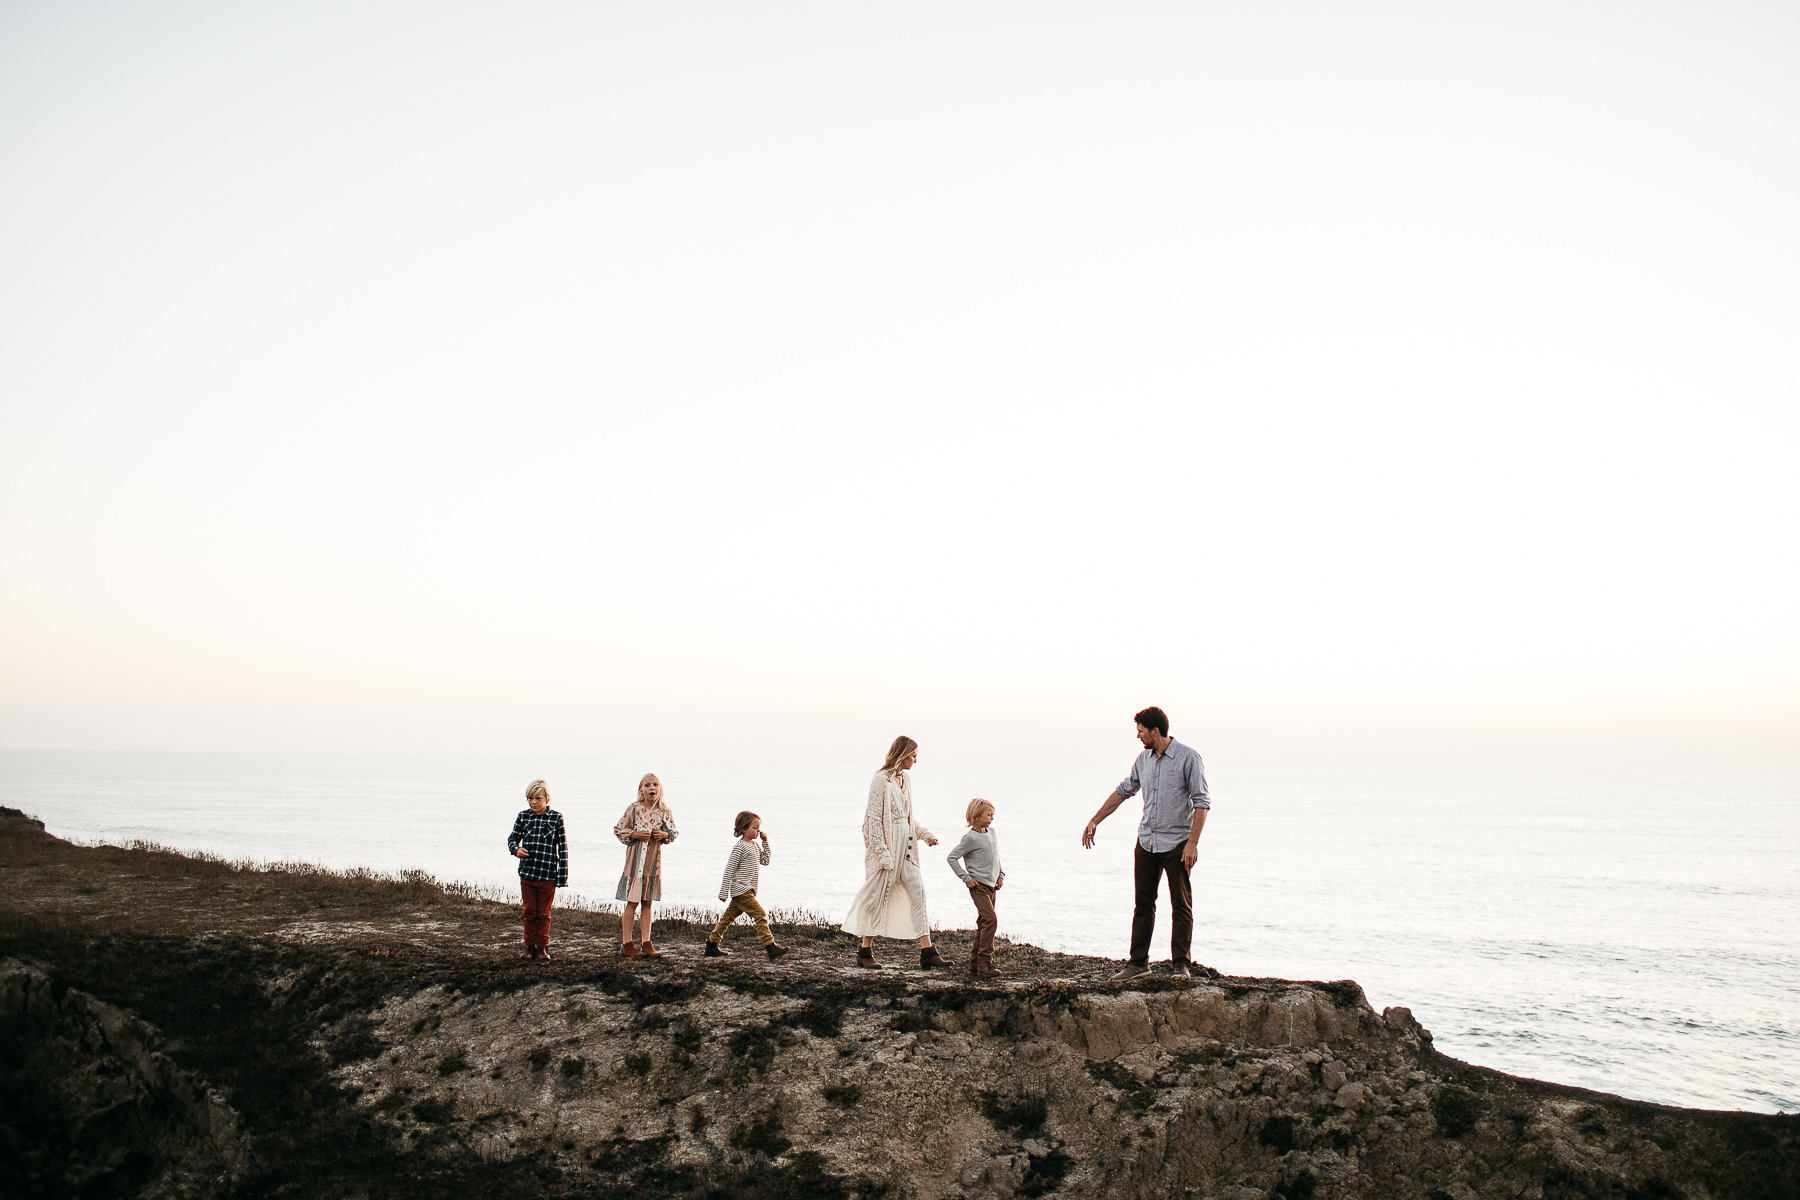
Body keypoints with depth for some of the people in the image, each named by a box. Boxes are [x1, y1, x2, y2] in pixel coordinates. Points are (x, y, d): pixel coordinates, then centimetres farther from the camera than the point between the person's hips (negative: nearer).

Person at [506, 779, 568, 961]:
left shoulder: (556, 818, -5)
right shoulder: (523, 817, 2)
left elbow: (563, 848, -3)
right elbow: (512, 838, 11)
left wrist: (562, 876, -6)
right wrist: (516, 849, -14)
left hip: (548, 875, -2)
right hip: (526, 873, 3)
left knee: (543, 913, 7)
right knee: (529, 912, 10)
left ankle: (542, 947, 18)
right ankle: (530, 946, 22)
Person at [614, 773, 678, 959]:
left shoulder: (664, 811, 4)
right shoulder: (634, 808, -6)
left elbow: (673, 831, 14)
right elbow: (618, 830, 0)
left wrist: (665, 835, -7)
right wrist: (634, 835, -14)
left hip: (654, 859, 4)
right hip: (636, 858, -4)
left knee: (647, 902, 9)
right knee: (632, 901, -2)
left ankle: (646, 944, 14)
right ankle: (626, 945, 3)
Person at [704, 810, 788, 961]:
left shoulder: (754, 846, 14)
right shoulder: (740, 847, -13)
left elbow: (765, 861, 21)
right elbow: (729, 869, -13)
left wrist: (765, 842, 12)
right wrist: (724, 892, -13)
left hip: (748, 890, 9)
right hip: (742, 890, -9)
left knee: (729, 917, 13)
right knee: (760, 915, -13)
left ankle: (712, 945, 20)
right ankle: (771, 947, -15)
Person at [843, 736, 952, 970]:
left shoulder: (906, 779, 11)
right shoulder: (881, 779, -13)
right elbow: (874, 818, -15)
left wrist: (925, 834, 6)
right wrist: (882, 853, -19)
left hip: (904, 845, 8)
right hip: (885, 844, -7)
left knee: (918, 892, -1)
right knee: (879, 895, 0)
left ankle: (927, 951, -1)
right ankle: (866, 951, 13)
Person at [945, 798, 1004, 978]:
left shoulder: (992, 833, 11)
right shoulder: (970, 838, -12)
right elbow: (952, 858, -11)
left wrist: (1000, 875, 15)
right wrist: (966, 878, -13)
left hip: (992, 885, 8)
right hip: (979, 885, -8)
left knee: (984, 923, 10)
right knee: (990, 919, -19)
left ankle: (975, 963, 17)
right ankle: (984, 963, -19)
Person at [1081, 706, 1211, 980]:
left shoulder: (1188, 758, -11)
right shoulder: (1144, 759, 8)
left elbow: (1202, 801, -12)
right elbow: (1123, 790, 19)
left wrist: (1193, 842, -19)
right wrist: (1094, 822, 19)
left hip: (1177, 842, -6)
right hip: (1147, 841, 6)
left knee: (1181, 905, -1)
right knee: (1144, 903, 8)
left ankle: (1181, 965, 4)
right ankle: (1138, 962, 15)